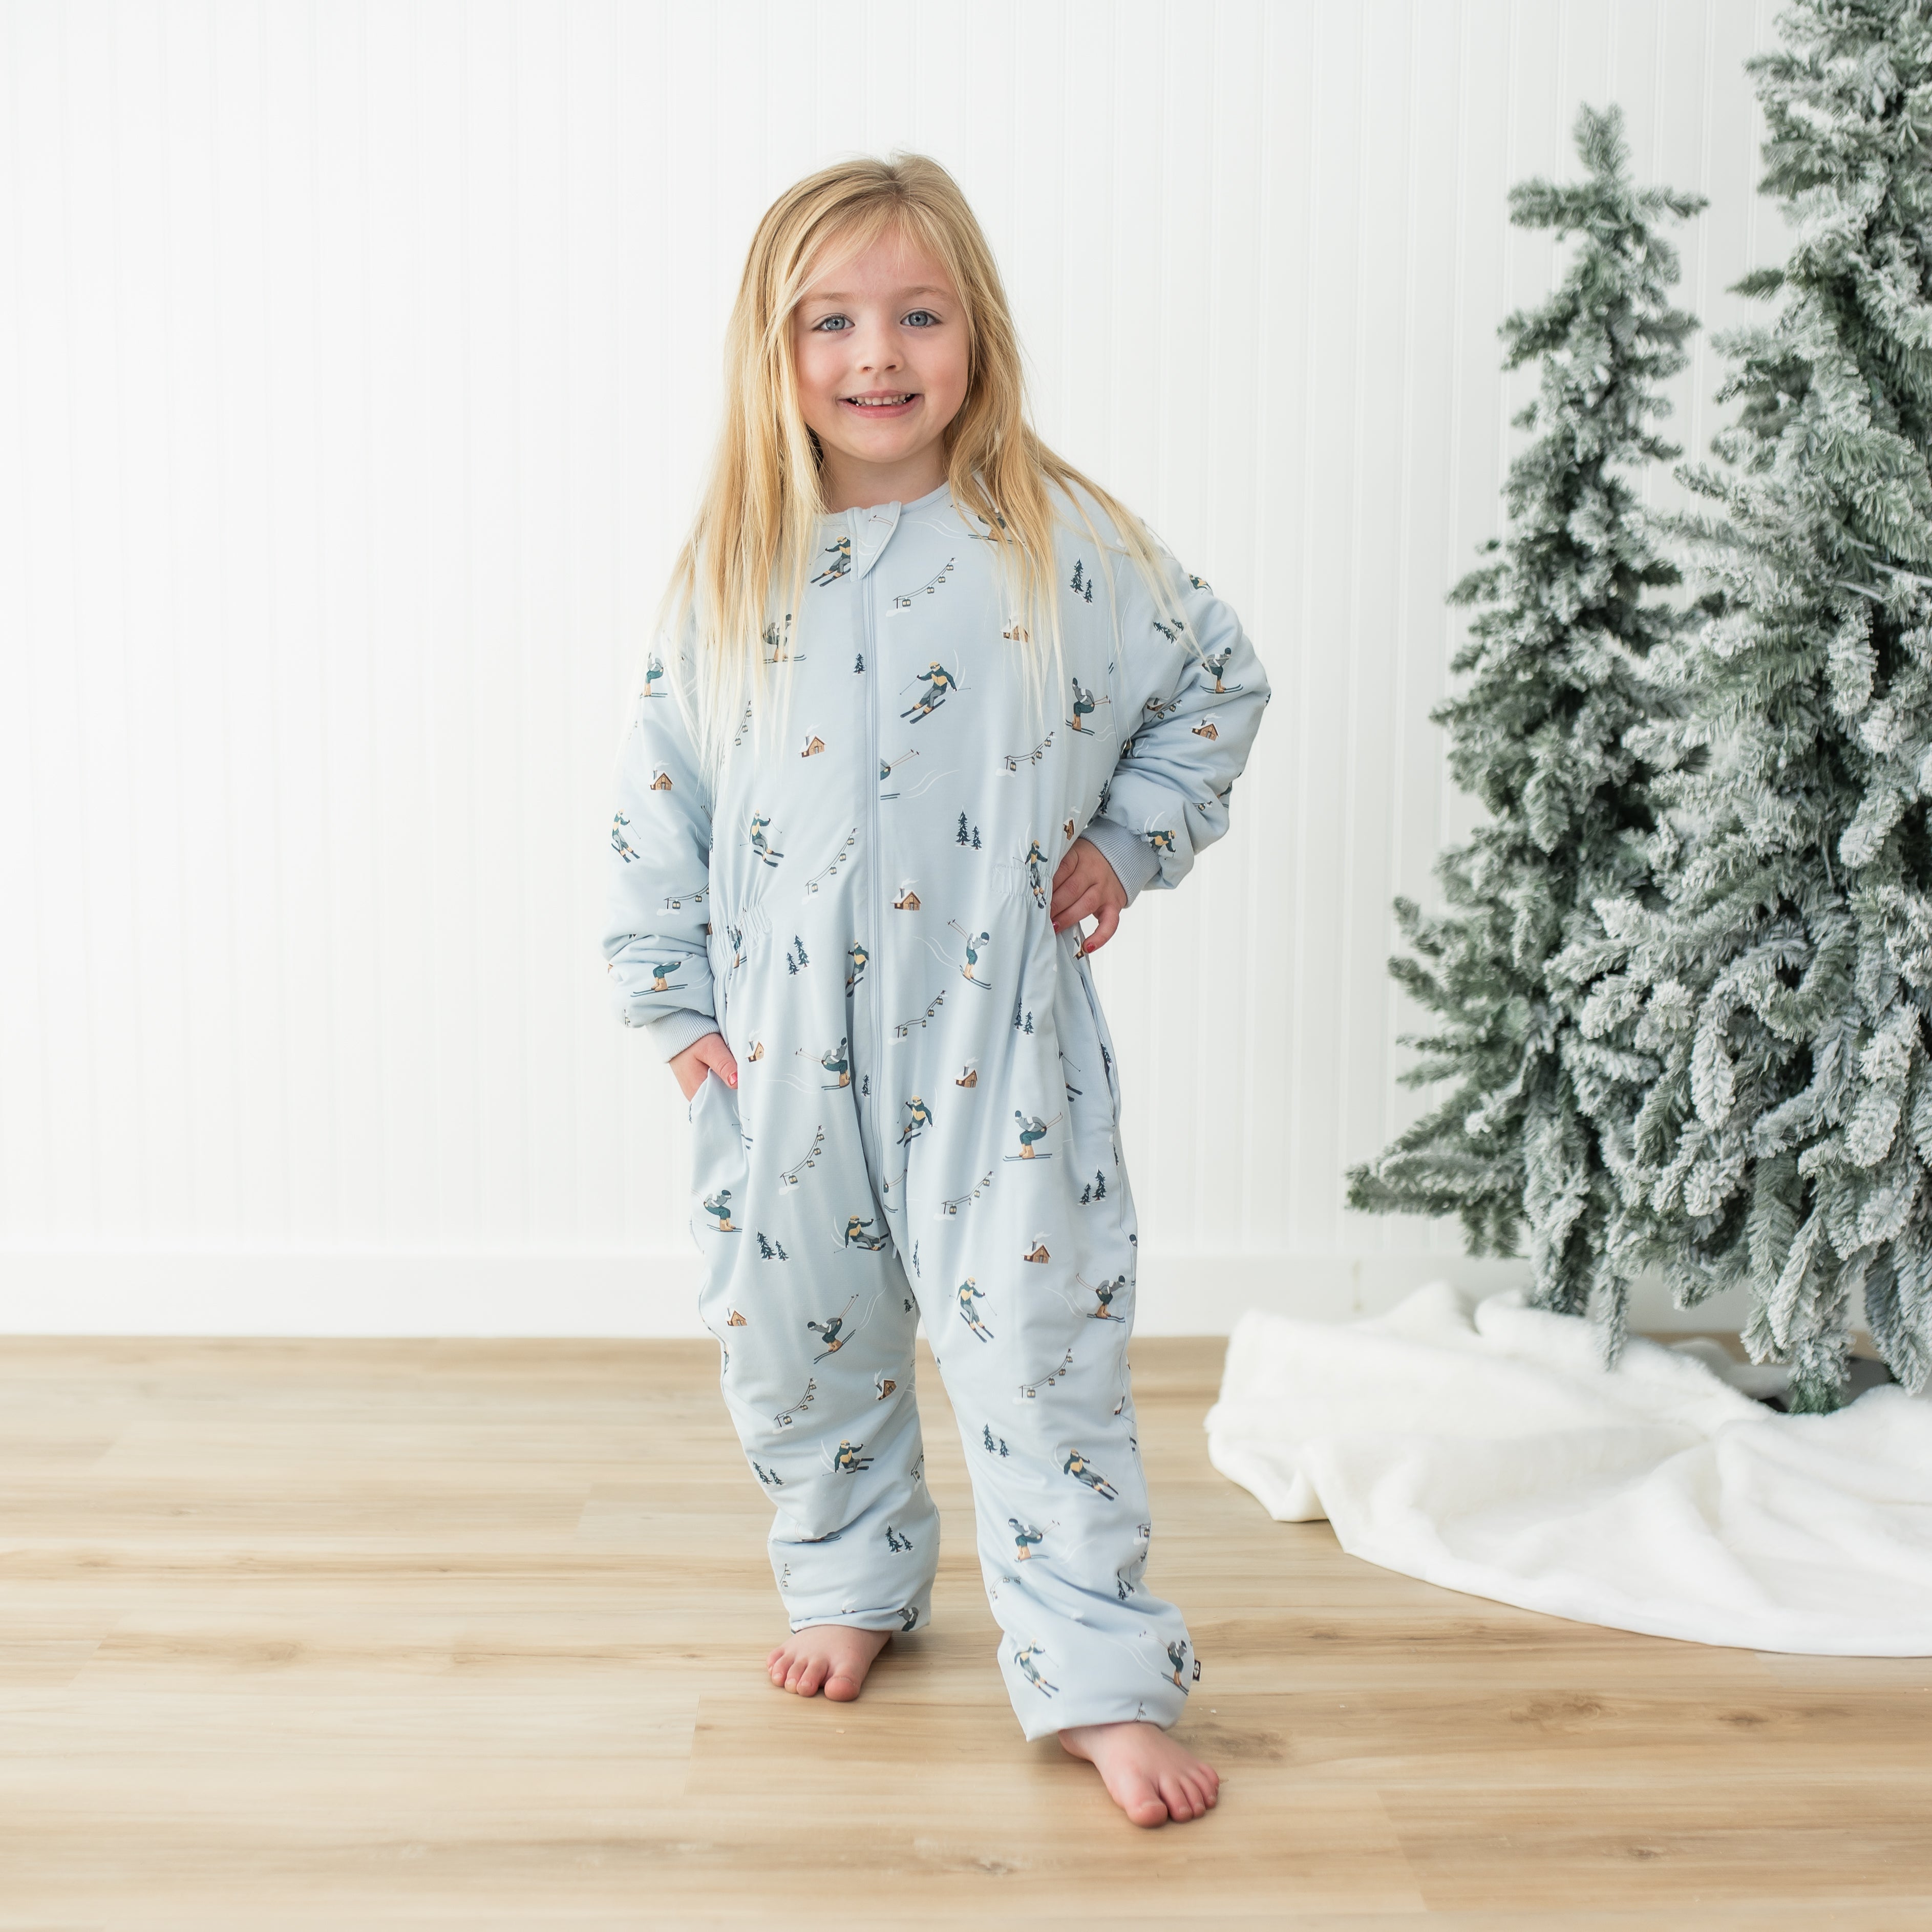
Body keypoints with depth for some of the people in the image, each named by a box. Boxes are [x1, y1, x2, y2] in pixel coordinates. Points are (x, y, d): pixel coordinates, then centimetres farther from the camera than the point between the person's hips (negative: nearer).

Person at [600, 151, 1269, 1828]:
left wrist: (1127, 841, 0)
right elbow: (662, 795, 6)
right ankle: (853, 1580, 39)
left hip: (998, 1041, -2)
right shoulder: (729, 572, 0)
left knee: (1039, 1342, -2)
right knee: (798, 1339, 14)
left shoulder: (1064, 543, -5)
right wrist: (674, 999, 4)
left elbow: (1217, 682, 8)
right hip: (787, 1049, 3)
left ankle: (1100, 1676, 11)